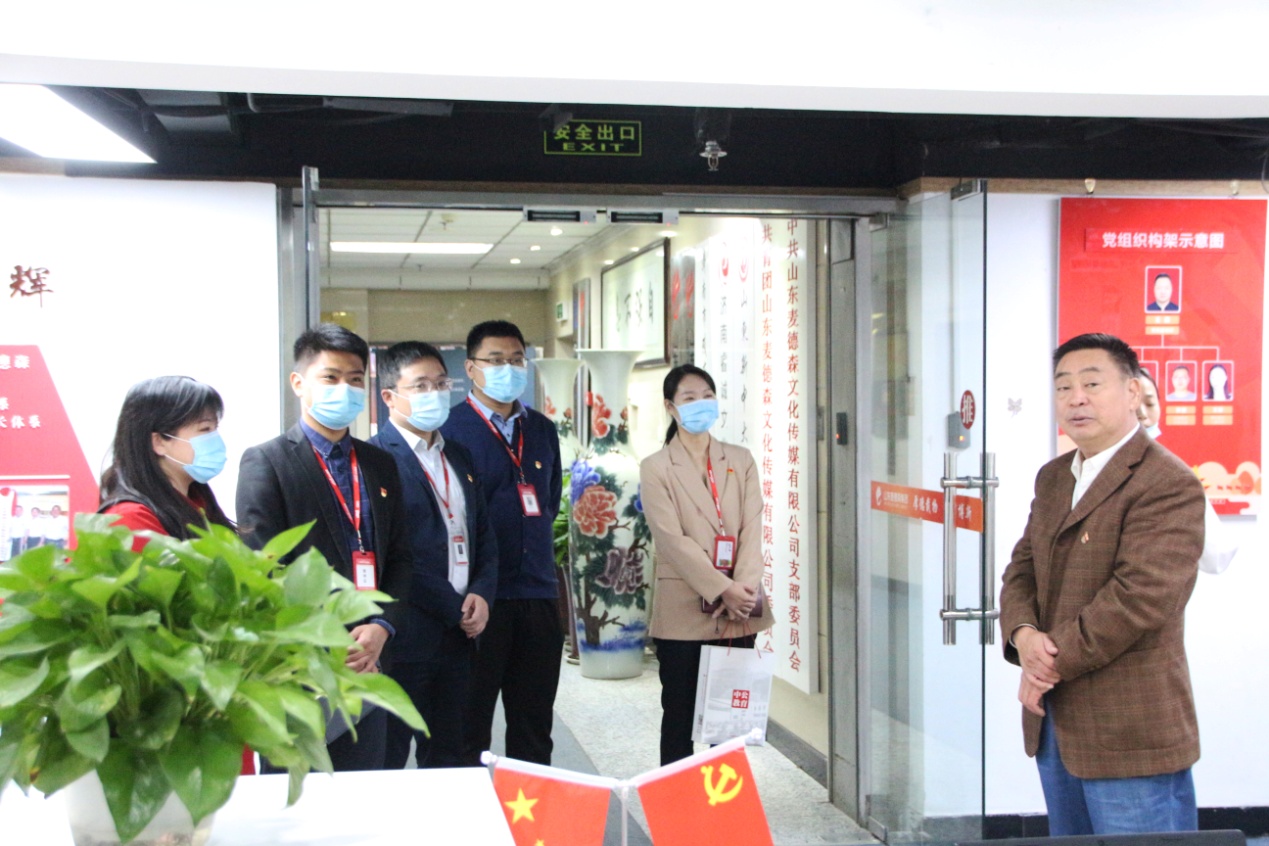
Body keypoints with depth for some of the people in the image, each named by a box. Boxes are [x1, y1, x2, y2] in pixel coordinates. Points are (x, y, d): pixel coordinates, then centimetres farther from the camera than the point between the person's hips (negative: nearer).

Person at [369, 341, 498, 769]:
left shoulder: (458, 457, 16)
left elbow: (484, 537, 17)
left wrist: (481, 594, -2)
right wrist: (455, 609, -11)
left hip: (458, 636, 8)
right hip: (404, 636, -7)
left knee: (447, 759, 15)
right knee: (386, 763, 1)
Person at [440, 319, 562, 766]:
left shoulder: (542, 431, 13)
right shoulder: (450, 428, -5)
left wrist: (534, 541, 13)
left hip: (538, 595, 5)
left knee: (534, 728, 12)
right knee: (469, 725, 5)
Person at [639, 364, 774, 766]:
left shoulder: (740, 460, 12)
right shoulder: (656, 468, 1)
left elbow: (752, 530, 3)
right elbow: (673, 539, -9)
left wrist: (744, 590, -12)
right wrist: (722, 591, -17)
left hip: (738, 613, 3)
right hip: (684, 612, -3)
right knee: (680, 717, 4)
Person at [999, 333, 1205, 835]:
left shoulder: (1168, 485, -14)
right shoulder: (1052, 478, 14)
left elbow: (1139, 596, -23)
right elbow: (1022, 570, 12)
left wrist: (1053, 661, -17)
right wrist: (1023, 635, -10)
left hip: (1130, 733, -8)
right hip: (1053, 726, 8)